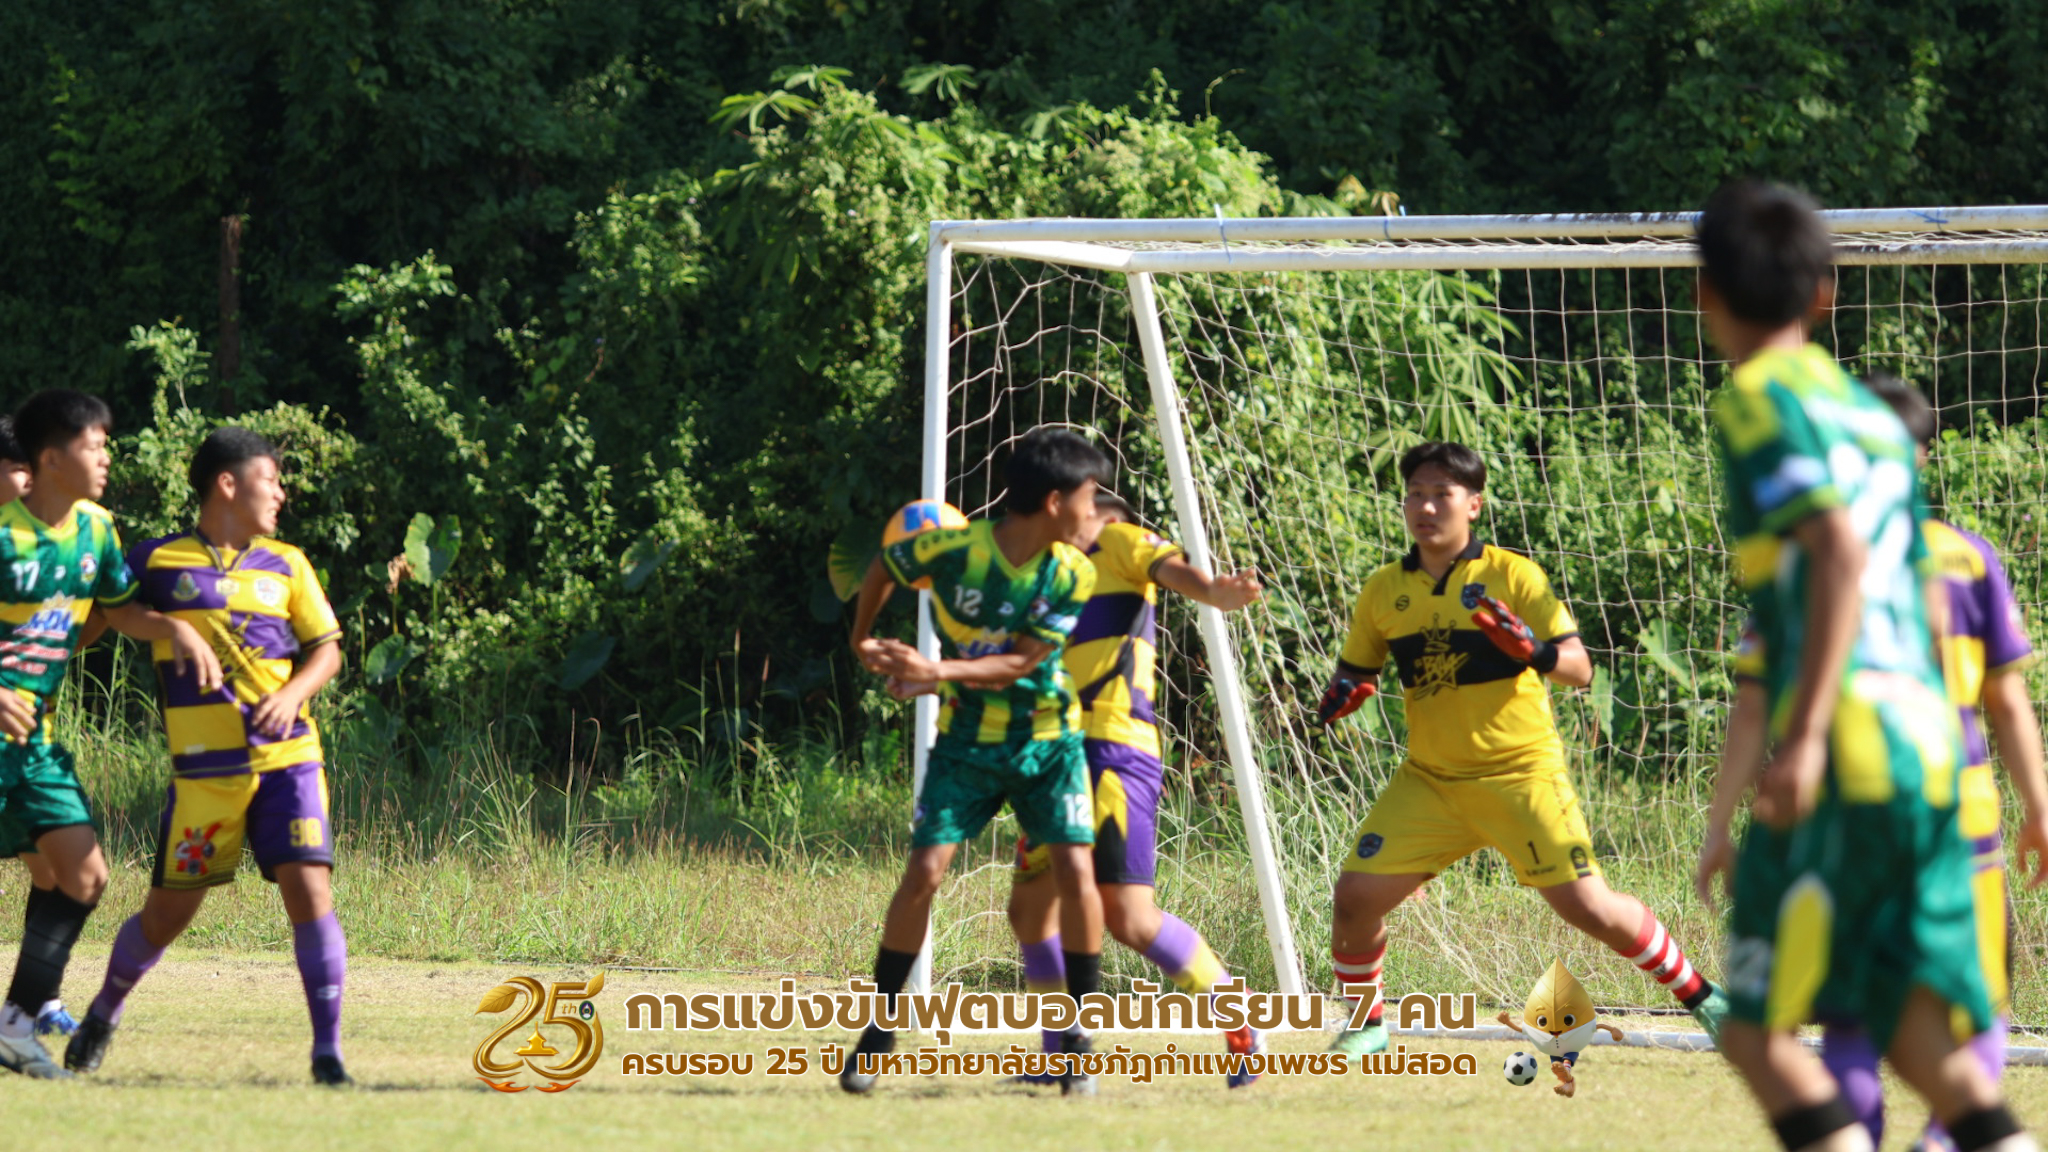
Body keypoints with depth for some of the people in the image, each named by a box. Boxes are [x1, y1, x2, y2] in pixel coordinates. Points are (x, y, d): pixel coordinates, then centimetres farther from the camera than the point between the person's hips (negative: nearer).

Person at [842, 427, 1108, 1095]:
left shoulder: (1071, 575, -11)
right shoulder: (953, 549, -16)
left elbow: (1024, 661, -15)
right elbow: (884, 568, 5)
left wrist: (941, 671, -29)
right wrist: (861, 641, 18)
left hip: (1047, 741, 1)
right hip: (968, 739, -1)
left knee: (1075, 870, -15)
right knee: (925, 870, -11)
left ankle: (1081, 1041, -4)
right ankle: (878, 1035, 4)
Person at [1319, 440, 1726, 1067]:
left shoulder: (1512, 576, -7)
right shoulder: (1384, 592, 5)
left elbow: (1579, 668, -10)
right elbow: (1356, 668, 18)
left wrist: (1536, 651, -32)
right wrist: (1341, 694, -6)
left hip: (1521, 774, -4)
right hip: (1430, 781, 4)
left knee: (1589, 908, -9)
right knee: (1356, 896, -8)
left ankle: (1701, 997, 10)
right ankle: (1365, 1023, 16)